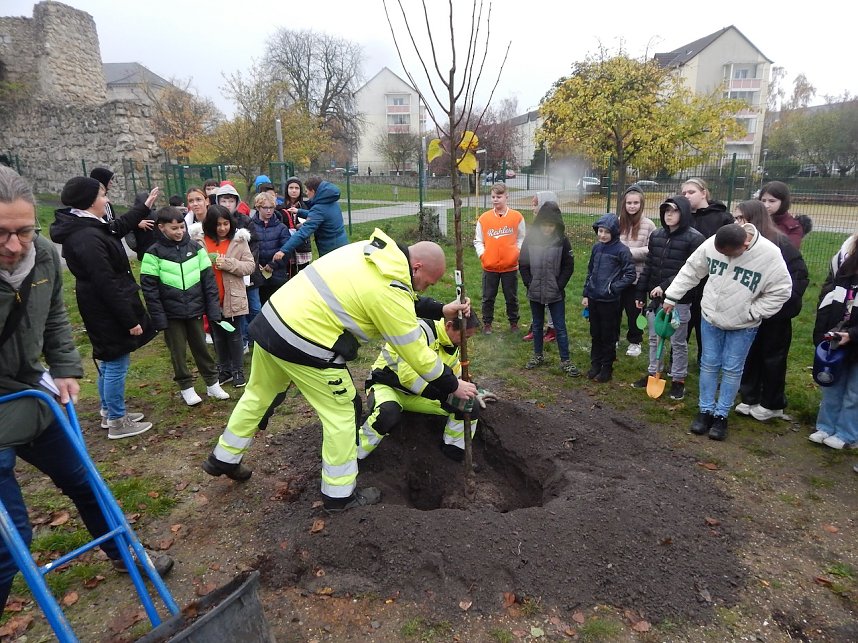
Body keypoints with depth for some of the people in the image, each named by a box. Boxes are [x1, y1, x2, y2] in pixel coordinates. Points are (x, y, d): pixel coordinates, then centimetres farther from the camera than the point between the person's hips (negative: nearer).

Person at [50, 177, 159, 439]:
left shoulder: (82, 227, 5)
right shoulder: (88, 238, -27)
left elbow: (117, 227, 26)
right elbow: (107, 285, -27)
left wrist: (145, 207, 32)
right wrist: (130, 320, -21)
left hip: (103, 310, 11)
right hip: (108, 312, -11)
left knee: (107, 361, 21)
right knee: (116, 364, 2)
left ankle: (109, 412, 36)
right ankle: (117, 422, 16)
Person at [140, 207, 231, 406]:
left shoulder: (195, 248, 1)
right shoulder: (154, 253, -7)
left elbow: (208, 279, 2)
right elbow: (149, 287, -7)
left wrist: (213, 309, -2)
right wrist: (158, 317, -12)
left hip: (195, 310, 2)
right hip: (172, 314, -2)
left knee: (201, 347, 13)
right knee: (178, 352, 10)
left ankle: (212, 384, 25)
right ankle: (186, 387, 23)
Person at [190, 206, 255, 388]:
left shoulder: (239, 240, -6)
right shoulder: (199, 240, -3)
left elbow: (250, 266, -7)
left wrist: (228, 263, -19)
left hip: (232, 297, -2)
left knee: (234, 335, 9)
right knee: (218, 335, 15)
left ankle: (237, 371, 22)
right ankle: (224, 370, 30)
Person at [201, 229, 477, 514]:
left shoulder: (372, 250, 7)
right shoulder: (388, 292, -18)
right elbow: (416, 351, -11)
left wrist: (440, 310, 18)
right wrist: (453, 385, 1)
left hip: (272, 319, 10)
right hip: (304, 343, -9)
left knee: (258, 395, 27)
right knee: (342, 414, 6)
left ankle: (223, 459, 47)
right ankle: (340, 495, 21)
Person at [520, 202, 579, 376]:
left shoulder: (562, 241, -9)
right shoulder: (530, 239, -5)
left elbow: (569, 266, -3)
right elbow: (523, 264, 1)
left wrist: (559, 285, -8)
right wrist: (529, 284, -5)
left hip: (556, 294, -2)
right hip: (535, 292, 2)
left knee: (560, 327, 4)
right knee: (537, 325, 16)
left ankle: (565, 361, 13)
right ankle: (538, 356, 31)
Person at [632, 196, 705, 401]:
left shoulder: (694, 238, -11)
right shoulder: (656, 235, 7)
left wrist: (665, 286, -23)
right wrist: (640, 293, 11)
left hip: (679, 299, -6)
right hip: (655, 297, 6)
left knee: (678, 342, 7)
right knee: (654, 338, 16)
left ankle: (678, 380, 20)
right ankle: (653, 373, 31)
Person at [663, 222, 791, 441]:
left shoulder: (769, 255, -23)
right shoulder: (711, 244, -16)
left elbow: (781, 291, -13)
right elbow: (691, 270, -2)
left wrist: (752, 312, -16)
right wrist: (671, 297, -1)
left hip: (743, 326, -2)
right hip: (711, 318, 2)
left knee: (732, 369, 6)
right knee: (709, 364, 10)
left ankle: (721, 415, 20)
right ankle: (705, 410, 23)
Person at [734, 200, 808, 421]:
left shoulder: (780, 242, -16)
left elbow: (800, 274, -13)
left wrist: (787, 300, -18)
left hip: (776, 313, -4)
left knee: (773, 356, 10)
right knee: (750, 355, 13)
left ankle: (772, 404, 25)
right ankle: (749, 398, 28)